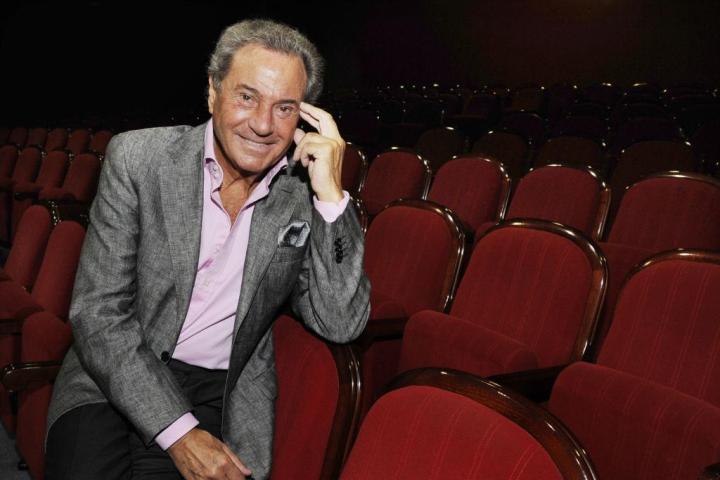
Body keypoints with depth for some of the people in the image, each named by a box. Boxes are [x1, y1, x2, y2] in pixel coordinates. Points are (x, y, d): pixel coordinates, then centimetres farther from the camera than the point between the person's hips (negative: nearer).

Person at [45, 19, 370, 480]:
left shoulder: (304, 192, -5)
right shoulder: (137, 158, -8)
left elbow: (341, 325, -10)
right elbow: (98, 313, -10)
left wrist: (331, 194, -19)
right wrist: (178, 431, -18)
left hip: (222, 391, 0)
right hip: (115, 381, 1)